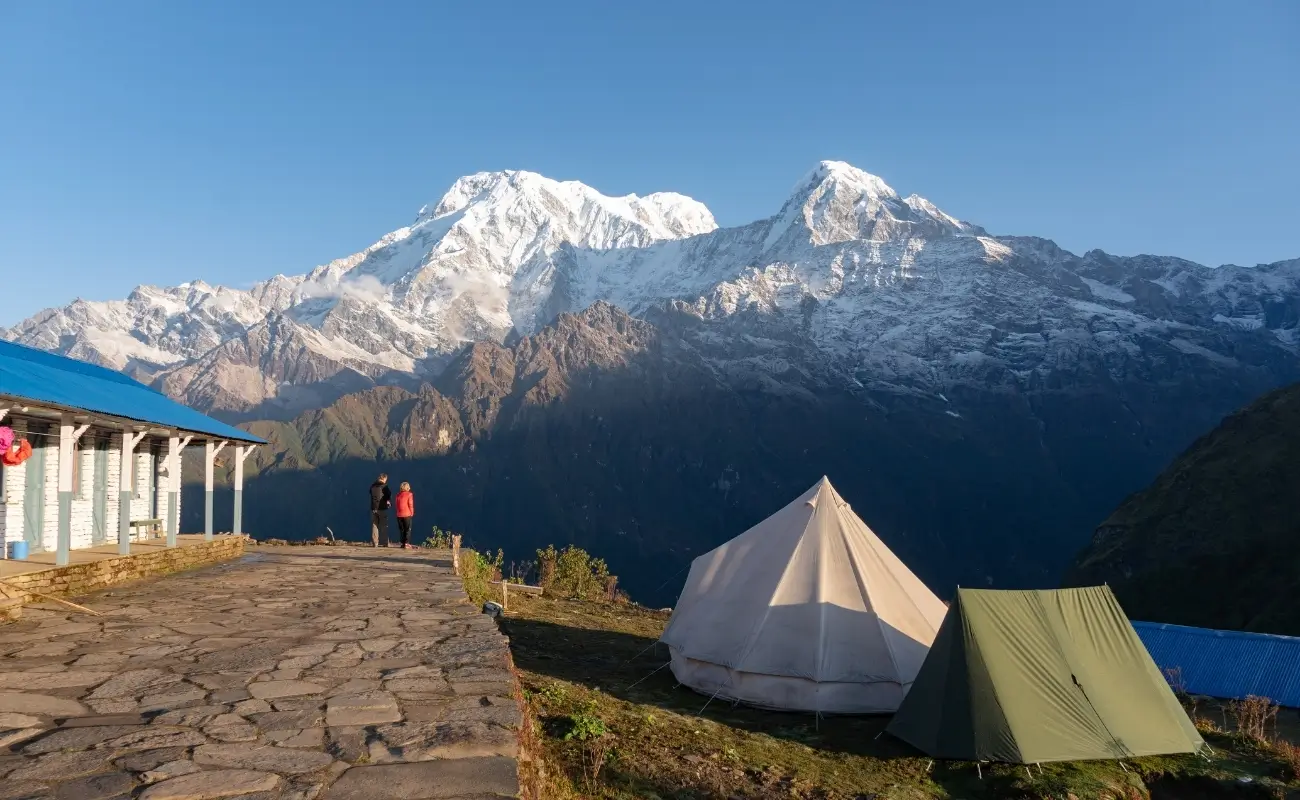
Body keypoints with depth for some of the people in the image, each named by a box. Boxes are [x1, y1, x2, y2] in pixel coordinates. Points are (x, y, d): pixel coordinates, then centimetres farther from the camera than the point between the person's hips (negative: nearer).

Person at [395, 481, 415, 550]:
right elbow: (411, 505, -8)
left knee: (401, 530, 11)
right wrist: (412, 513, 3)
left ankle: (403, 543, 11)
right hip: (407, 515, -4)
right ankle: (407, 543, -6)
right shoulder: (409, 494, -7)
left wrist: (398, 512, 14)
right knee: (408, 530, 1)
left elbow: (397, 505, 7)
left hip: (399, 515, 4)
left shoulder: (398, 494, 5)